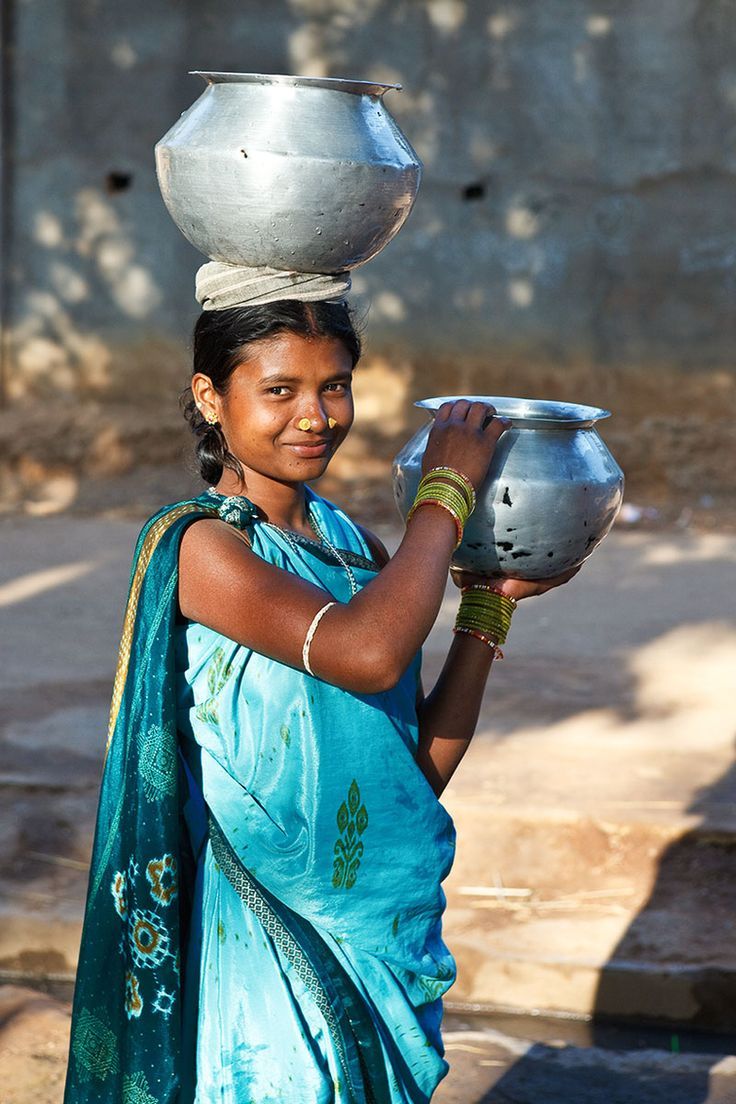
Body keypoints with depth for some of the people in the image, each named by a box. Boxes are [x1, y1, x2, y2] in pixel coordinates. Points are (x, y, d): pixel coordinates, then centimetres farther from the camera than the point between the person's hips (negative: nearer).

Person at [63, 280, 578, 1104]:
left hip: (381, 933, 7)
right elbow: (367, 652, -30)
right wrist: (447, 490, -18)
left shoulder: (350, 541, 7)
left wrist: (488, 604, -1)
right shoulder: (197, 544, -14)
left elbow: (424, 765, 8)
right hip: (273, 938, -7)